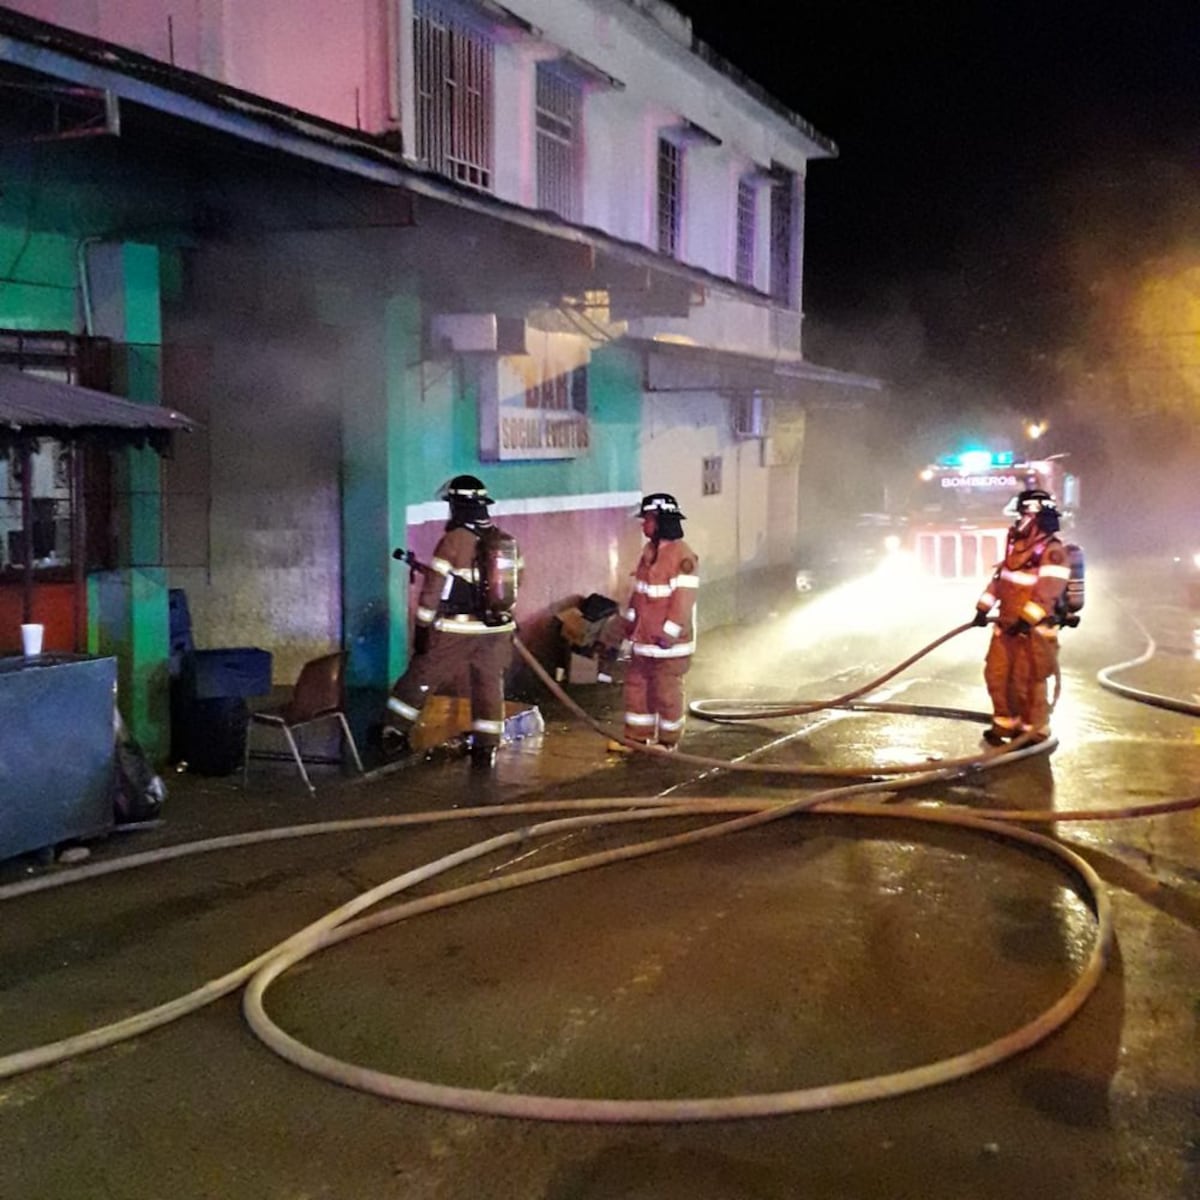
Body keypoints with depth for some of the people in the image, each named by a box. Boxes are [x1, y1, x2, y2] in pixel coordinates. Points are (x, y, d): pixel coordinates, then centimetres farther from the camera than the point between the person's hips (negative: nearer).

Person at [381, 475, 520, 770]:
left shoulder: (453, 541, -12)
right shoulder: (506, 542, 4)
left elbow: (433, 589, -11)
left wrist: (422, 627, -4)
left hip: (457, 631, -4)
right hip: (497, 630, 4)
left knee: (421, 677, 9)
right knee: (489, 686, 14)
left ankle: (394, 734, 14)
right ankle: (486, 750, 15)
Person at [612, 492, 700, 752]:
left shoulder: (684, 556, -19)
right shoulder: (649, 550, 9)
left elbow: (683, 599, -21)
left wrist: (668, 633, -21)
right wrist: (630, 621, 17)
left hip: (668, 640, -9)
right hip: (643, 637, 9)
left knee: (666, 692, 2)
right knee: (636, 686, 15)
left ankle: (668, 741, 16)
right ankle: (637, 736, 26)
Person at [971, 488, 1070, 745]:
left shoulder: (1052, 550, -15)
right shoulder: (1017, 544, 12)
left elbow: (1047, 591, -23)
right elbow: (999, 578, 18)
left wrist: (1027, 619, -28)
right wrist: (983, 607, 11)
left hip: (1034, 629, -8)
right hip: (1007, 625, 8)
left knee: (1028, 683, -2)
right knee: (997, 675, 13)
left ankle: (1035, 731, 13)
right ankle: (1005, 723, 28)